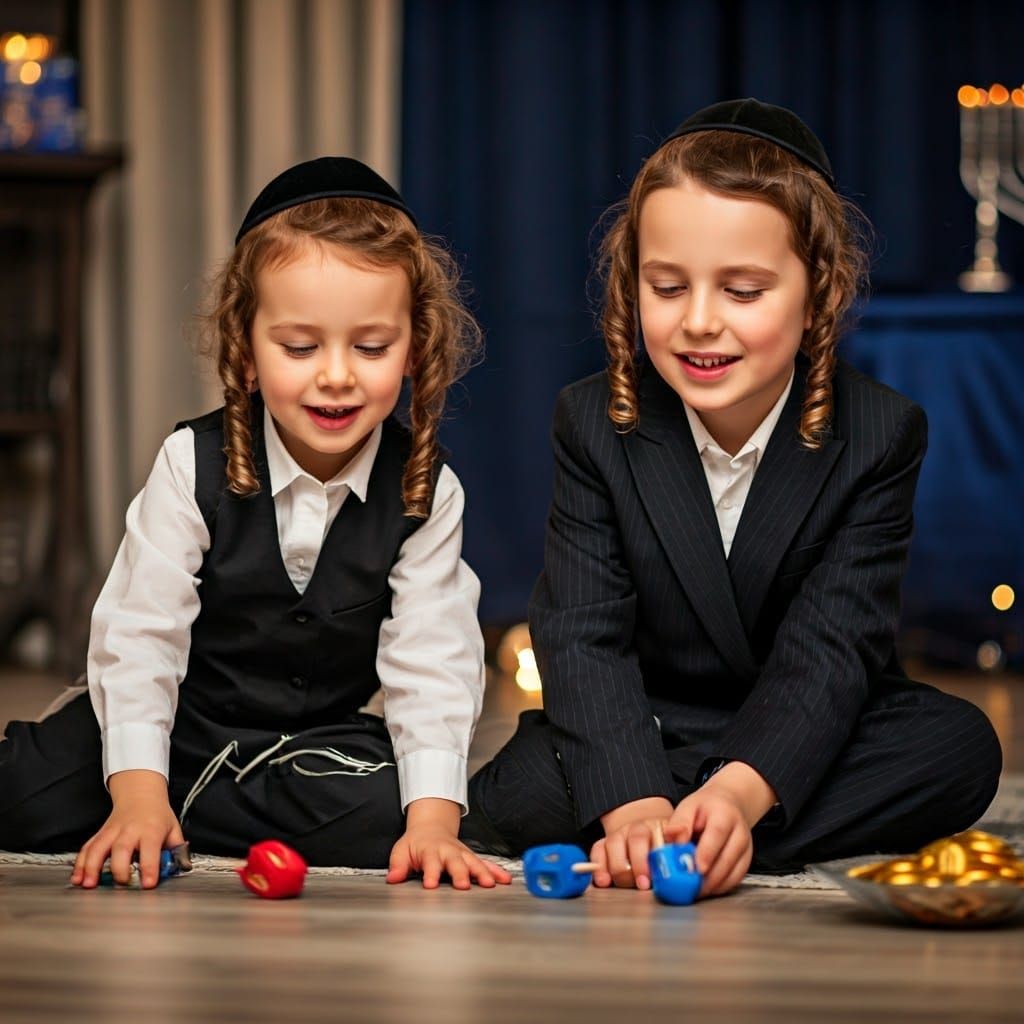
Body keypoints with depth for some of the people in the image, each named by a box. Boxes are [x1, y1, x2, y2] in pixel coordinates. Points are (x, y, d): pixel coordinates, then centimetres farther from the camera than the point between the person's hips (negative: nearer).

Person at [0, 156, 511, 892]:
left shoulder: (425, 491, -12)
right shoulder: (195, 464, -15)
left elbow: (431, 663, -16)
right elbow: (139, 631, -18)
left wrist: (434, 816, -30)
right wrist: (137, 790, -30)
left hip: (324, 741, 1)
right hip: (186, 725, -1)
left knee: (389, 820, -30)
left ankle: (188, 819, -10)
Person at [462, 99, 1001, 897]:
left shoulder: (879, 435, -12)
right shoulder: (595, 424, -10)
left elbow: (829, 649, -21)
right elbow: (583, 637, -20)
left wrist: (740, 792, -42)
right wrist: (634, 802, -40)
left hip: (806, 739, 1)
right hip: (641, 742, -1)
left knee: (961, 747, -29)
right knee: (524, 789, -30)